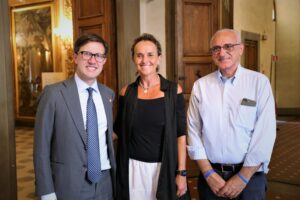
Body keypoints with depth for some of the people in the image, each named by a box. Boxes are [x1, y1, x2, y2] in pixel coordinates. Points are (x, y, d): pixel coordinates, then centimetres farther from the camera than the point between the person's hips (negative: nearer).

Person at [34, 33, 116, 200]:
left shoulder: (108, 94, 4)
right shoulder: (53, 93, -11)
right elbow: (41, 147, -10)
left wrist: (114, 177, 12)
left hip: (105, 184, 4)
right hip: (69, 186, -4)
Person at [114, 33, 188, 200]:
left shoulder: (174, 90, -5)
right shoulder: (126, 92, 0)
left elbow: (180, 134, -5)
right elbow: (118, 130, 8)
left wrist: (182, 172, -7)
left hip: (164, 168, -1)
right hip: (133, 168, 1)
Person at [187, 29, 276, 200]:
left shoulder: (259, 82, -6)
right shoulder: (200, 86, 0)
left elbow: (265, 133, -10)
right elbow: (194, 131, -1)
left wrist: (243, 177, -11)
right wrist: (208, 173, -6)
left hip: (250, 174, -1)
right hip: (210, 174, 2)